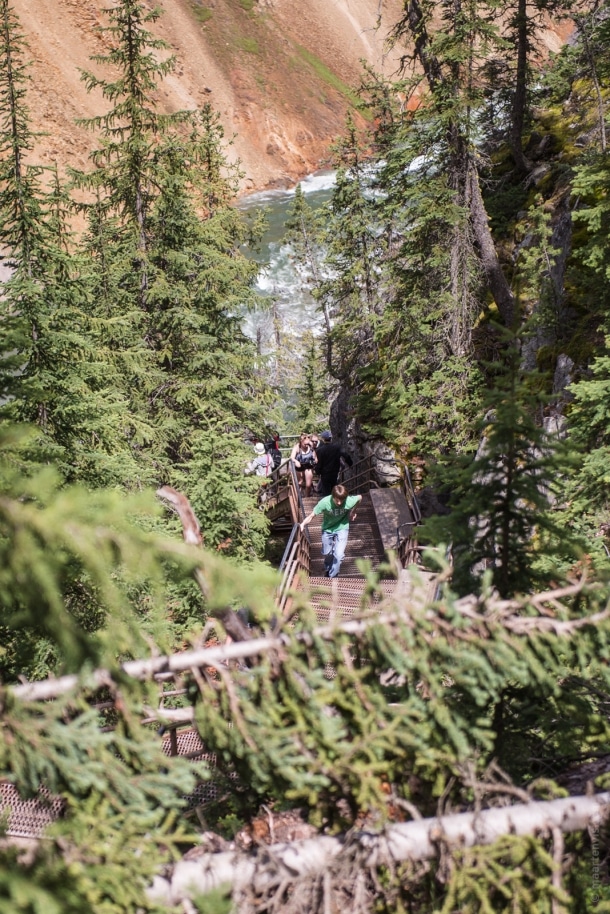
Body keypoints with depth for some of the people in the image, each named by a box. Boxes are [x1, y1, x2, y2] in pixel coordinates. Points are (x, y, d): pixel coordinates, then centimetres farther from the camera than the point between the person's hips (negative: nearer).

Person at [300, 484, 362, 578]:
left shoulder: (349, 501, -29)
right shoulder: (325, 502, -32)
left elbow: (359, 497, -6)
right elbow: (312, 515, -28)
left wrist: (353, 512, 1)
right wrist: (303, 524, -42)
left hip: (342, 528, -1)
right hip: (327, 529, 1)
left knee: (338, 555, -13)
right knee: (327, 554, 17)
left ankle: (332, 576, 8)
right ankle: (328, 569, 50)